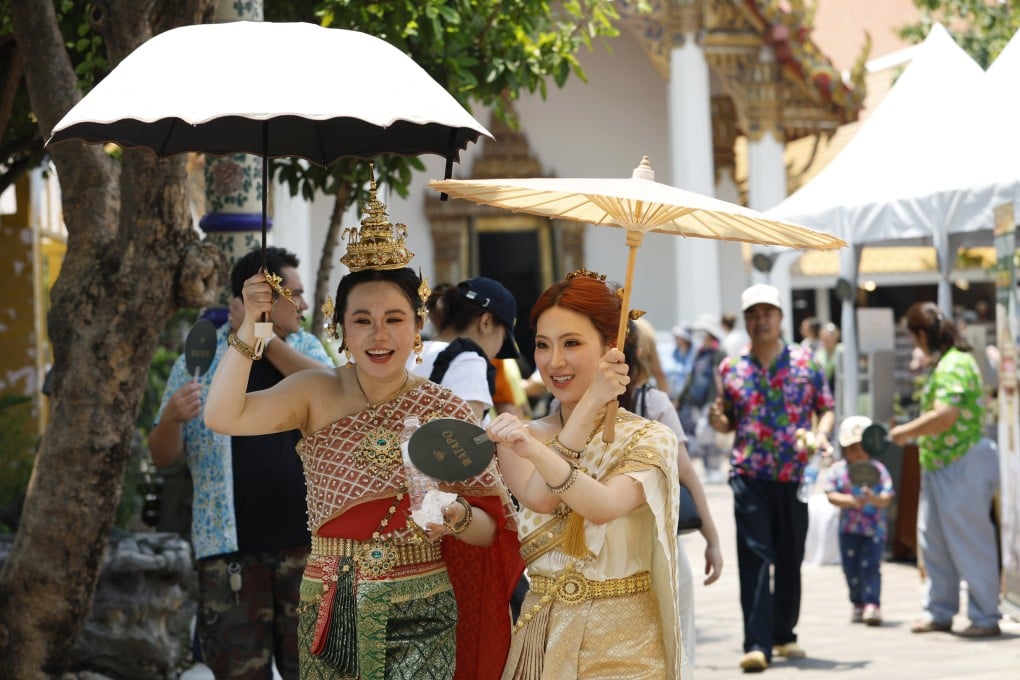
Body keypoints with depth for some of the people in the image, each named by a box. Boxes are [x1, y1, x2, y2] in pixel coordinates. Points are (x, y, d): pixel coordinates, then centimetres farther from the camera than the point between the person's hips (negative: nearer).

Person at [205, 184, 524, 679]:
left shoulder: (446, 413, -4)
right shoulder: (317, 393, 1)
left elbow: (492, 531, -2)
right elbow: (223, 417, -13)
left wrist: (458, 518, -24)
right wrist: (250, 325, -16)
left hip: (418, 618, -1)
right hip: (329, 613, 2)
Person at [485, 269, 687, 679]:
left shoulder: (649, 440, -6)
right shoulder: (522, 435, 4)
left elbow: (604, 507, -26)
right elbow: (538, 497, -17)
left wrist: (537, 452, -42)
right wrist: (590, 402, -15)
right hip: (543, 639, 3)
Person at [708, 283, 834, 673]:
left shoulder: (805, 362, 4)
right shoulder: (731, 368, 6)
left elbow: (826, 409, 8)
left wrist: (821, 434, -12)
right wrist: (718, 421, -8)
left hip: (794, 476, 1)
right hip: (749, 476, -1)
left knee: (790, 560, 11)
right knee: (754, 558, -11)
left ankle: (784, 636, 27)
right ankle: (757, 644, -15)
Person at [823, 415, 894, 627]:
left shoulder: (878, 469, -2)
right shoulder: (837, 470, 1)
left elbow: (887, 498, -8)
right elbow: (831, 495, -6)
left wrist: (874, 499, -31)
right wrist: (851, 501, -21)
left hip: (874, 528, -3)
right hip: (849, 528, 3)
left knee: (870, 567, -11)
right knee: (851, 568, 9)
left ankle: (872, 604, -13)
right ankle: (858, 604, 24)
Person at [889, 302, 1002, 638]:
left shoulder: (953, 366, -20)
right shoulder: (942, 363, 13)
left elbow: (945, 416, -29)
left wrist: (906, 431, -16)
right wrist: (913, 432, 13)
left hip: (963, 466, -11)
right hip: (939, 465, 11)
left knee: (969, 543, -3)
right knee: (933, 538, 14)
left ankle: (985, 618, 4)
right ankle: (939, 611, 23)